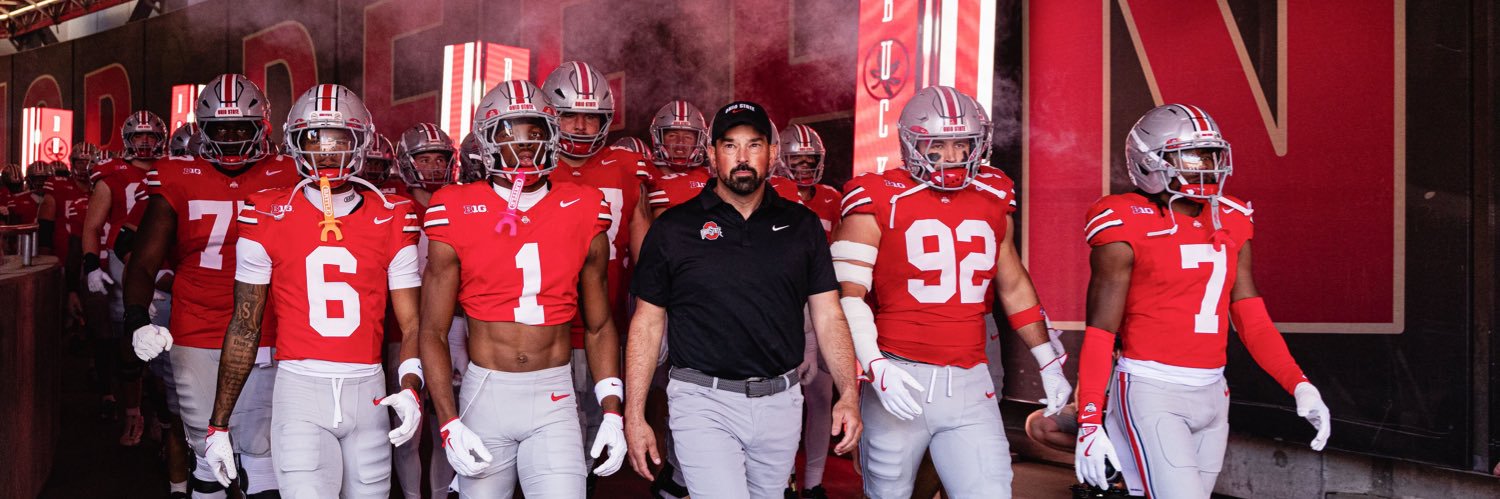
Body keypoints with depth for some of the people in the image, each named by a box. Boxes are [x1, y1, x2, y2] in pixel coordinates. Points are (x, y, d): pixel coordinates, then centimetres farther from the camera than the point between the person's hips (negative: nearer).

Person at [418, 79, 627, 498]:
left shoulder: (583, 214, 3)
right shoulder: (458, 216, -2)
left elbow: (599, 326, 11)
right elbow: (433, 331, 0)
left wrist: (612, 412, 4)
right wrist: (449, 424, -8)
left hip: (555, 398, 1)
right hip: (485, 394, 0)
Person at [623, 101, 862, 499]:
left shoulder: (802, 226, 6)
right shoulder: (673, 229, 0)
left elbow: (828, 316, 7)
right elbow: (647, 324, 2)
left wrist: (849, 394, -5)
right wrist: (634, 416, -2)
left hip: (780, 402, 3)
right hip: (703, 404, -3)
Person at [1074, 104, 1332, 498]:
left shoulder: (1230, 222, 9)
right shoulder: (1128, 227, -9)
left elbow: (1252, 319, 11)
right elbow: (1100, 330, -10)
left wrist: (1299, 385, -1)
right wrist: (1090, 422, -14)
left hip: (1212, 394, 7)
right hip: (1152, 392, -6)